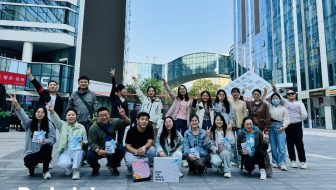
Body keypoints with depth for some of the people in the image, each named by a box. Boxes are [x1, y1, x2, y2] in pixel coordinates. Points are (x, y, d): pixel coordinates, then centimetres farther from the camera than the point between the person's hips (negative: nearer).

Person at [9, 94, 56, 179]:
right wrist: (16, 105, -41)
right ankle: (32, 166, 11)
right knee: (27, 161, -31)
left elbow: (53, 139, -7)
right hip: (30, 152, 0)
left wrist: (46, 141, -30)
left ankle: (46, 171, -13)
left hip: (43, 152, 0)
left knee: (47, 146, -34)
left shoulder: (49, 124, -2)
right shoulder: (29, 123, 0)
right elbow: (23, 116, -22)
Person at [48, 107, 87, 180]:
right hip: (65, 151, 0)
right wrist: (52, 111, -31)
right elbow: (56, 119, -10)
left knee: (78, 146, -35)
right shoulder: (62, 125, 11)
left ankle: (76, 170, -22)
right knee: (63, 163, -30)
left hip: (78, 152, 0)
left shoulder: (81, 127, 10)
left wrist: (83, 143, -12)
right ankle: (69, 169, 8)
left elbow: (85, 140, 12)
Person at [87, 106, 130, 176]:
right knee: (90, 156, -29)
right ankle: (95, 167, 12)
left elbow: (127, 123, -13)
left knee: (121, 149, -26)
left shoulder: (114, 122, -11)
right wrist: (99, 151, -37)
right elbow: (92, 143, -18)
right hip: (98, 149, -1)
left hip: (112, 147, 2)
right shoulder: (93, 128, -17)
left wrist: (123, 116, -35)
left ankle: (113, 166, 5)